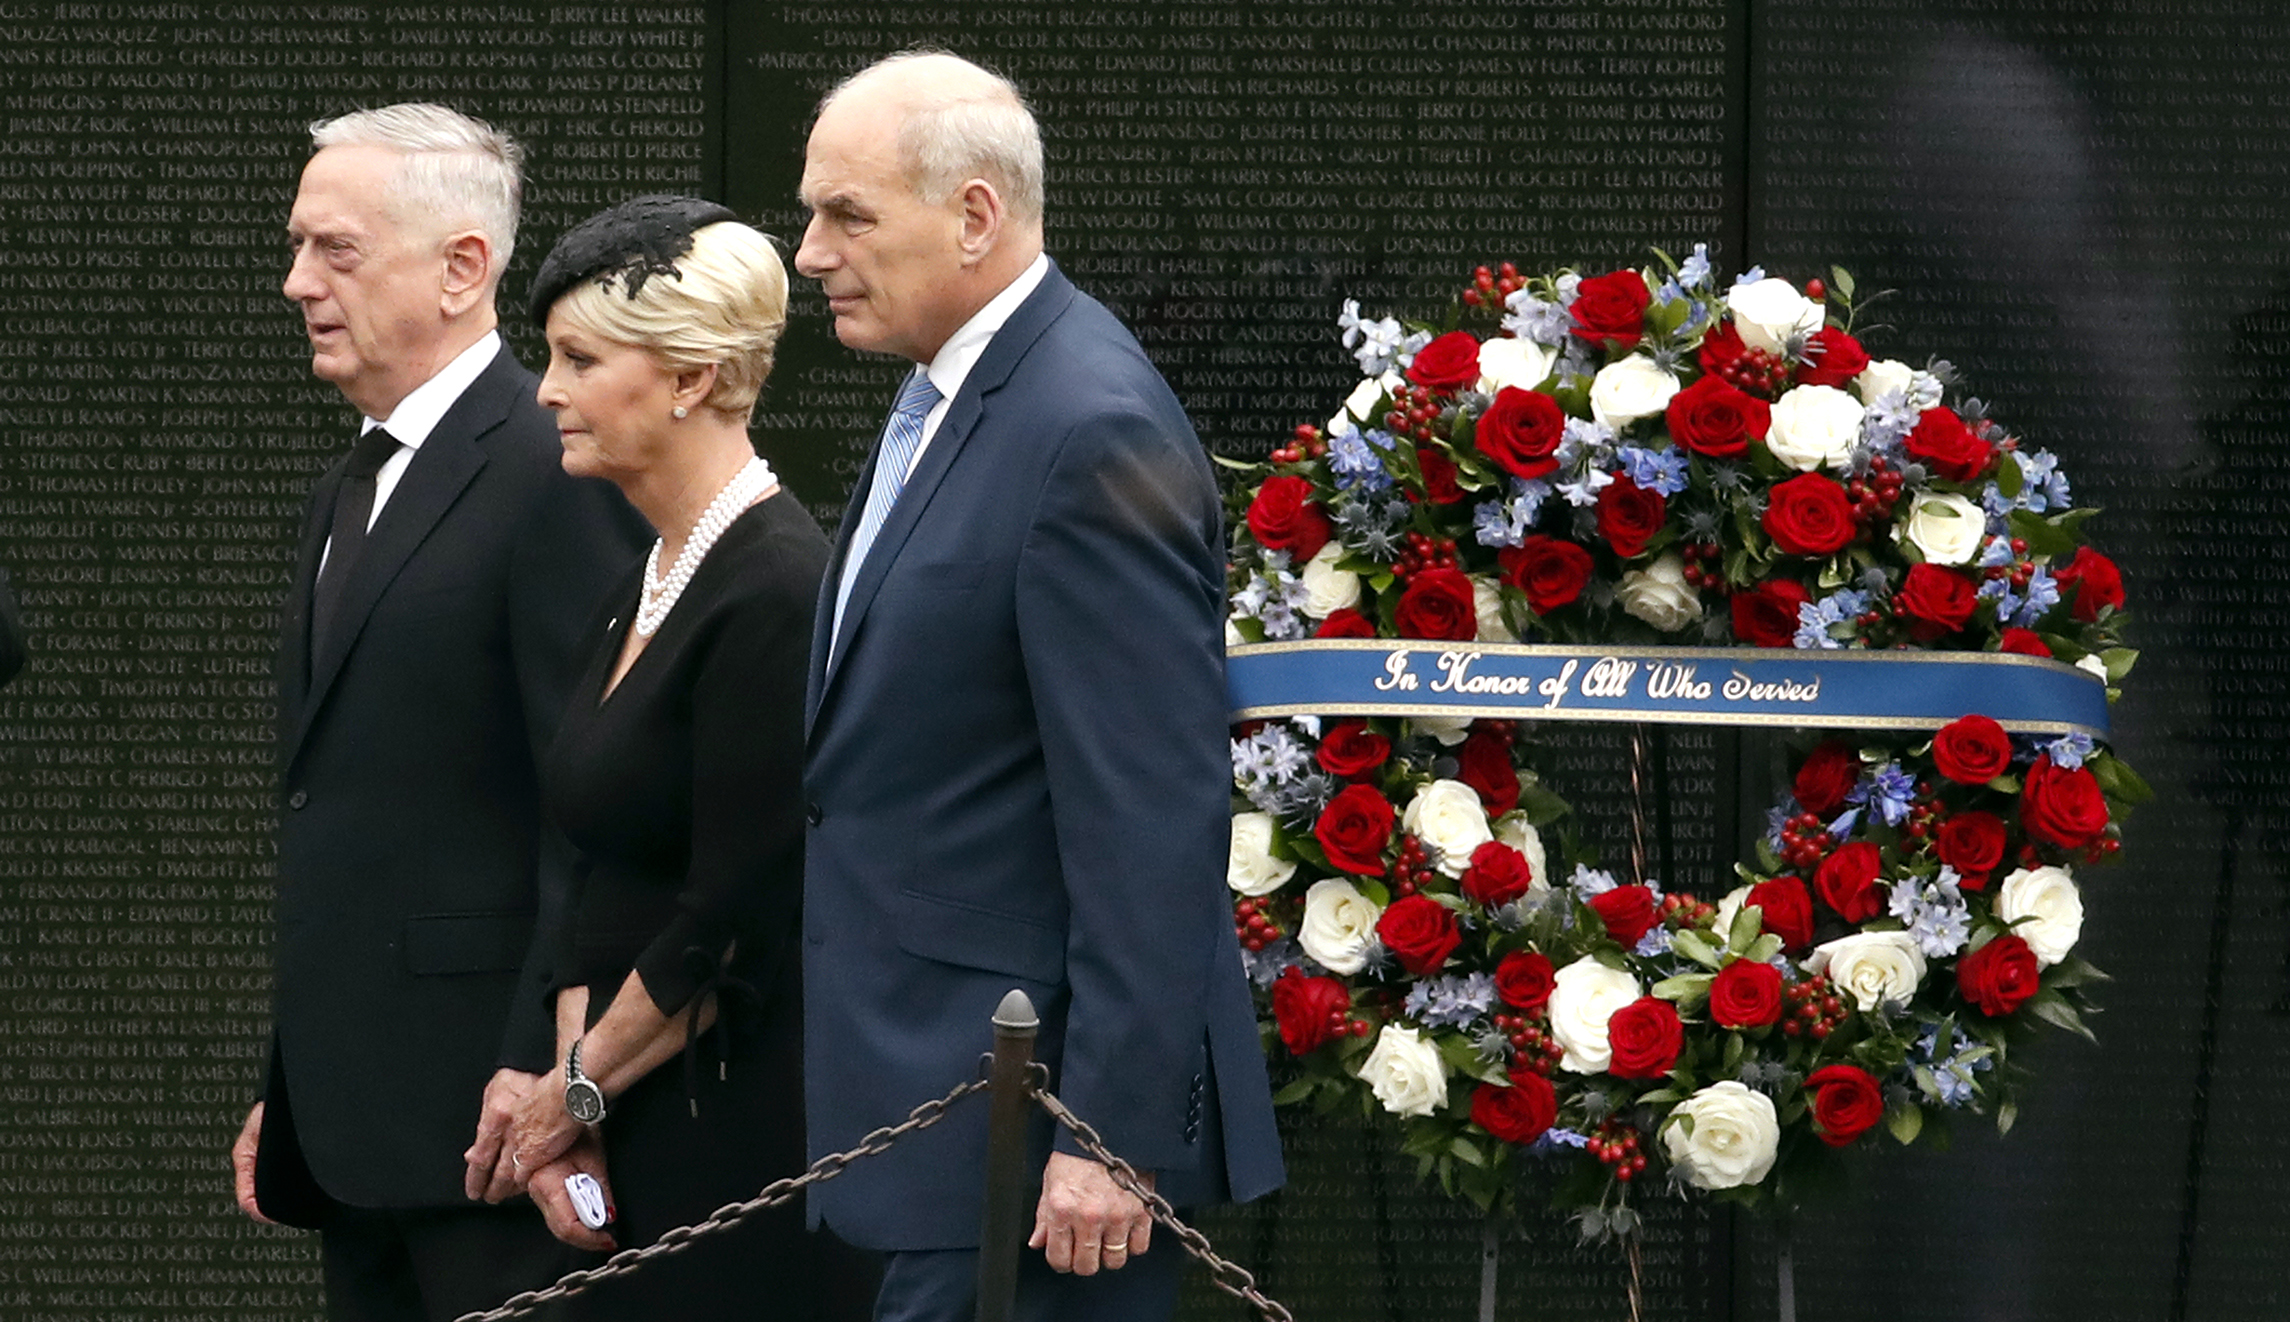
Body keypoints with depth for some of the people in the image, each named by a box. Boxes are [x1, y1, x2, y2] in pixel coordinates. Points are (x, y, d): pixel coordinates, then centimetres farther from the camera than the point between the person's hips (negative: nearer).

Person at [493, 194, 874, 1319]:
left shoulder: (778, 593, -15)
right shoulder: (638, 596, 14)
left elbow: (736, 923, -17)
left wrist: (576, 1093, -6)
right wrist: (569, 1099, 1)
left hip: (748, 1141, -9)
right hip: (640, 1144, 9)